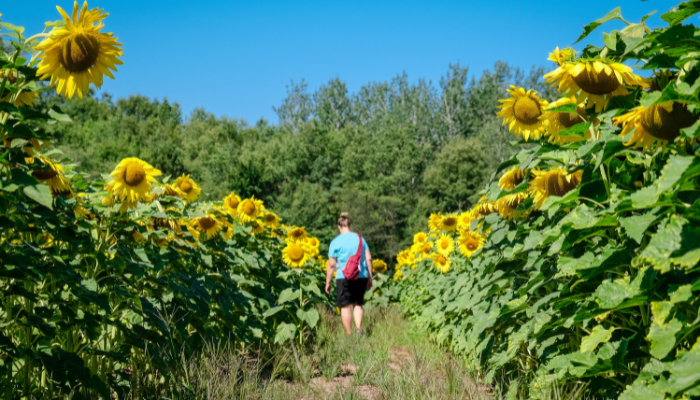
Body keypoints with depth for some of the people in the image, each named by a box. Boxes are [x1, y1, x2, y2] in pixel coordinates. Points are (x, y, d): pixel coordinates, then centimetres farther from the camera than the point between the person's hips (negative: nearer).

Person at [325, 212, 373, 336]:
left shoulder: (336, 242, -2)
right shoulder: (360, 238, 7)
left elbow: (331, 265, -2)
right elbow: (368, 259, 6)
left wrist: (328, 283, 6)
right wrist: (370, 278, 14)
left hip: (344, 278, -3)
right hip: (361, 276, 3)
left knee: (345, 306, 3)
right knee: (358, 303, 17)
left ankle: (348, 334, 3)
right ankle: (358, 328, -3)